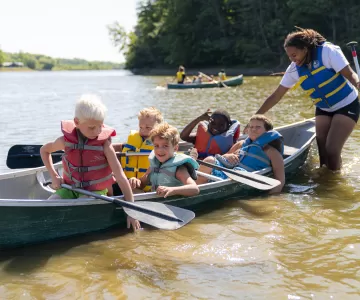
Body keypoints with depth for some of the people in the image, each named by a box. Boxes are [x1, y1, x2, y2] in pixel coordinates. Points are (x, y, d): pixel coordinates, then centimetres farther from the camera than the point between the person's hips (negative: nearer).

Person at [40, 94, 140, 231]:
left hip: (94, 192, -3)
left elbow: (121, 177, -17)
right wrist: (54, 176, 2)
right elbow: (44, 150, 15)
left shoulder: (104, 144, -14)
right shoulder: (67, 140, -7)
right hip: (69, 188, 3)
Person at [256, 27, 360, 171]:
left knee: (331, 151, -13)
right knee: (322, 153, -2)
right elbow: (276, 95, -2)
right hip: (323, 109, 5)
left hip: (346, 106, -5)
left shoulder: (327, 51, -22)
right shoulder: (294, 69, -8)